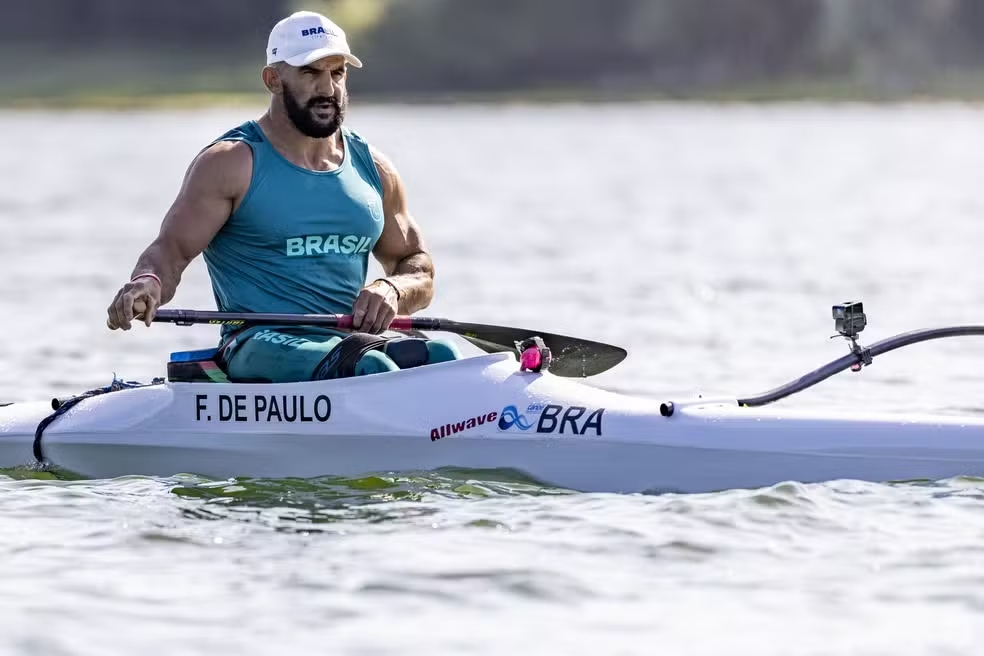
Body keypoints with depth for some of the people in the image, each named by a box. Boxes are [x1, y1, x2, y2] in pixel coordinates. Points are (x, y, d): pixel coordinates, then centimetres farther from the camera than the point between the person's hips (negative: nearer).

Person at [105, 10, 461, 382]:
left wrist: (391, 290, -3)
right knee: (368, 366, -36)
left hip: (353, 341, 5)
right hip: (259, 348, -5)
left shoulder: (373, 169, 18)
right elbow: (171, 251, -5)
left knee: (439, 354, -28)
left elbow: (420, 271, 22)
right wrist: (147, 283, -31)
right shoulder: (231, 163, 2)